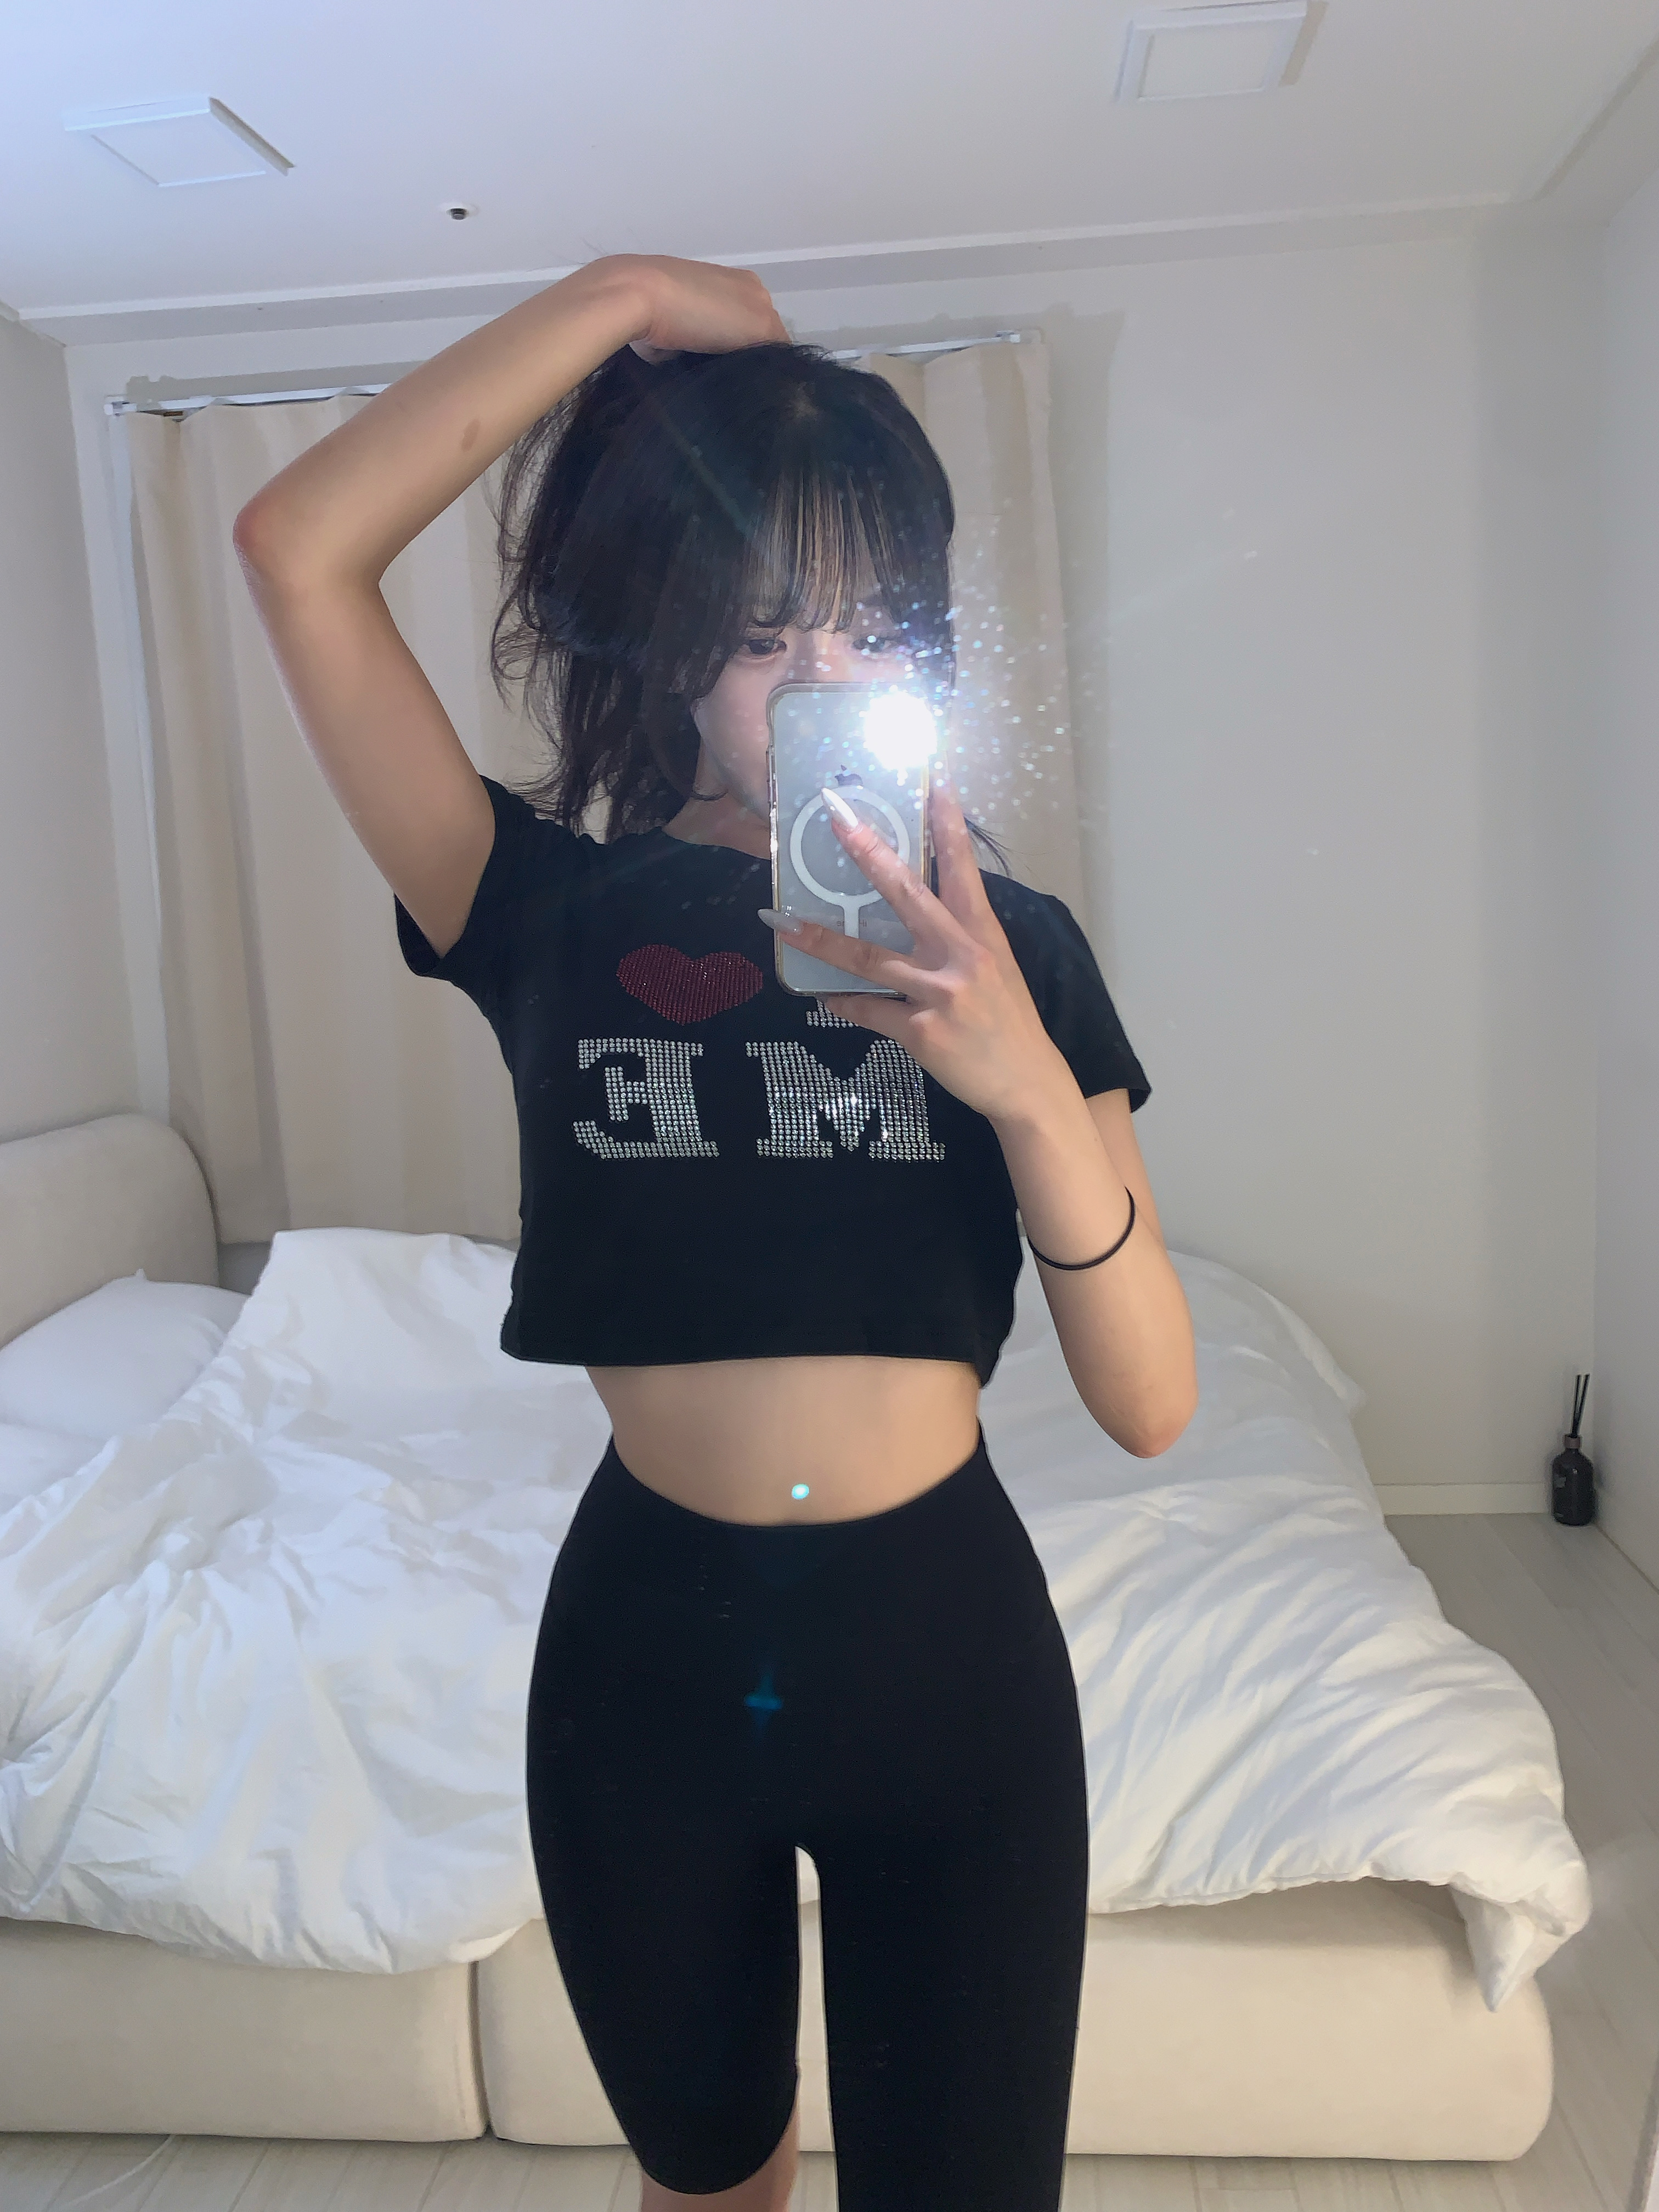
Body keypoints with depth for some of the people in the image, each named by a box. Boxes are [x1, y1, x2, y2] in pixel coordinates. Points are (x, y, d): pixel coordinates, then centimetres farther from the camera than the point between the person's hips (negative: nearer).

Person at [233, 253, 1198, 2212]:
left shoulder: (1008, 946, -5)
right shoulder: (557, 915, -6)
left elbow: (1151, 1404, -11)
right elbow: (296, 548, -17)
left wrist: (1029, 1087, -27)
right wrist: (620, 299, -12)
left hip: (945, 1647, 0)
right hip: (645, 1646, 1)